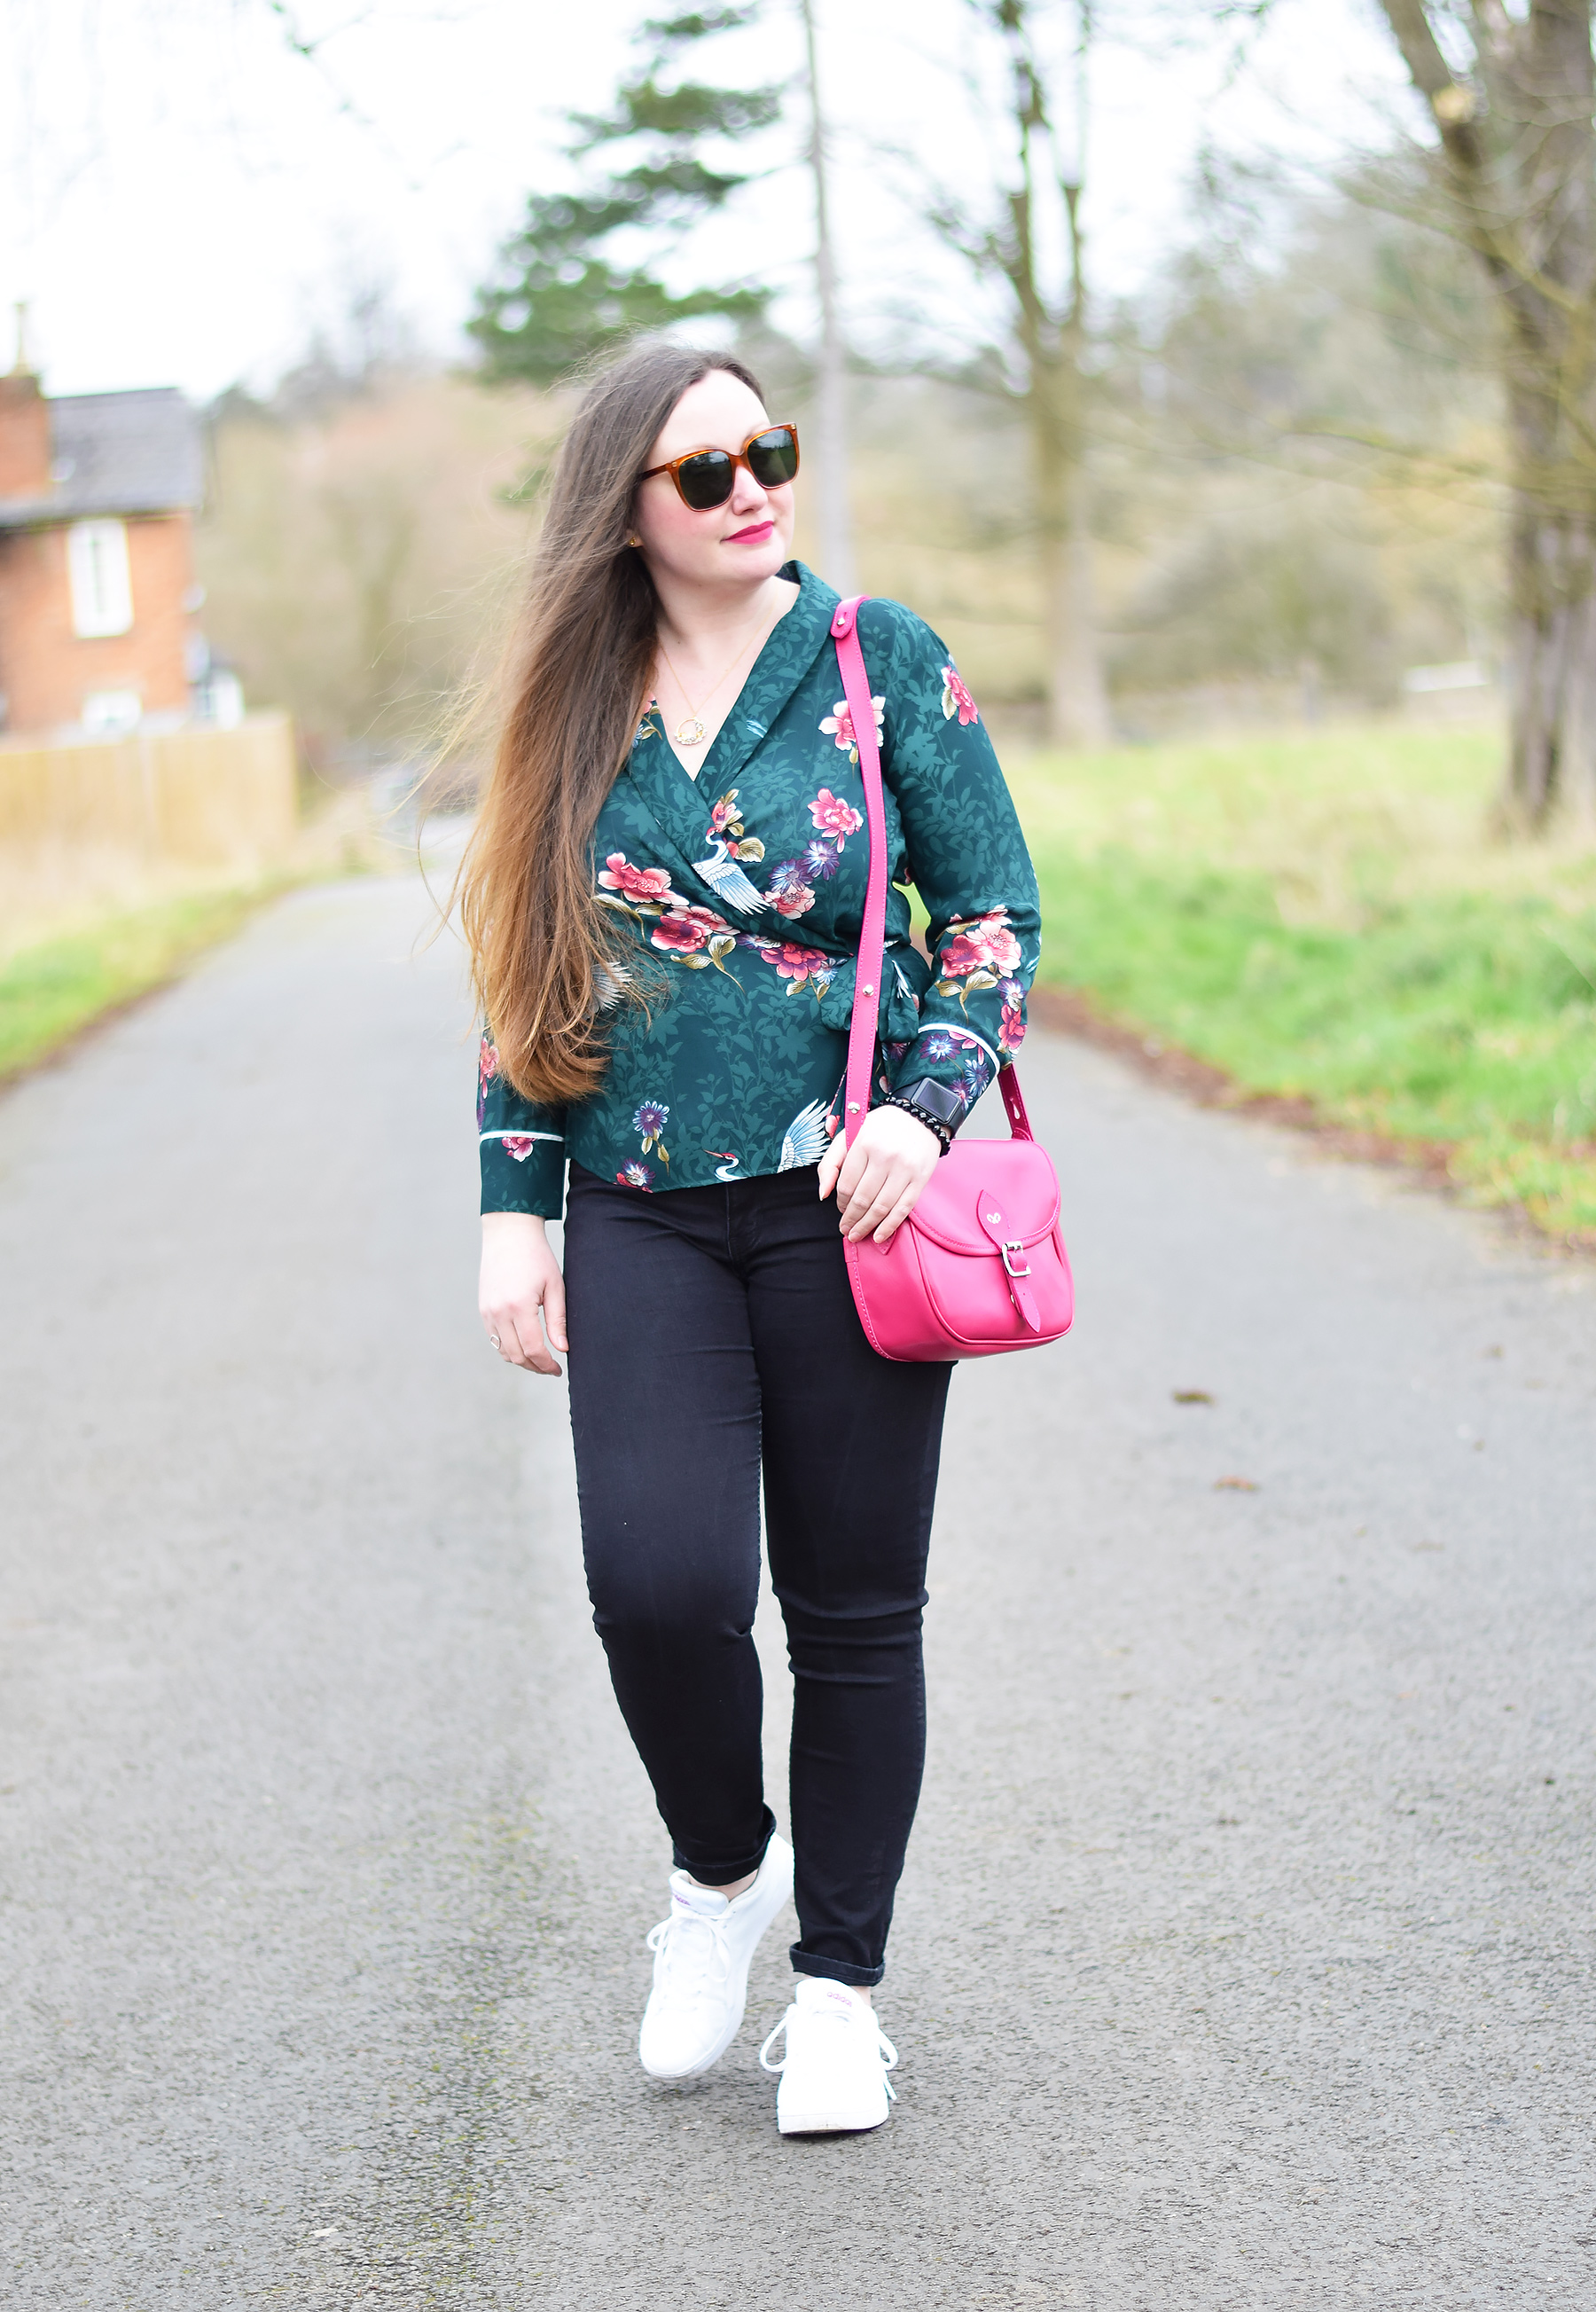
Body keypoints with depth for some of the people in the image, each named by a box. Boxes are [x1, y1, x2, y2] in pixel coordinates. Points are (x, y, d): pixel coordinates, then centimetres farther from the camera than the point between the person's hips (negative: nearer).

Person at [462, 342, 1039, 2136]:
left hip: (845, 1202, -1)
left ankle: (840, 1984, 21)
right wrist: (513, 1209, 7)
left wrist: (925, 1106, -13)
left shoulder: (880, 660, 1)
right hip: (643, 1218, 1)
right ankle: (721, 1868, 17)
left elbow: (994, 910, 3)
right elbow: (527, 979, 13)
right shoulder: (575, 707, 7)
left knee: (854, 1609, 4)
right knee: (658, 1583, -14)